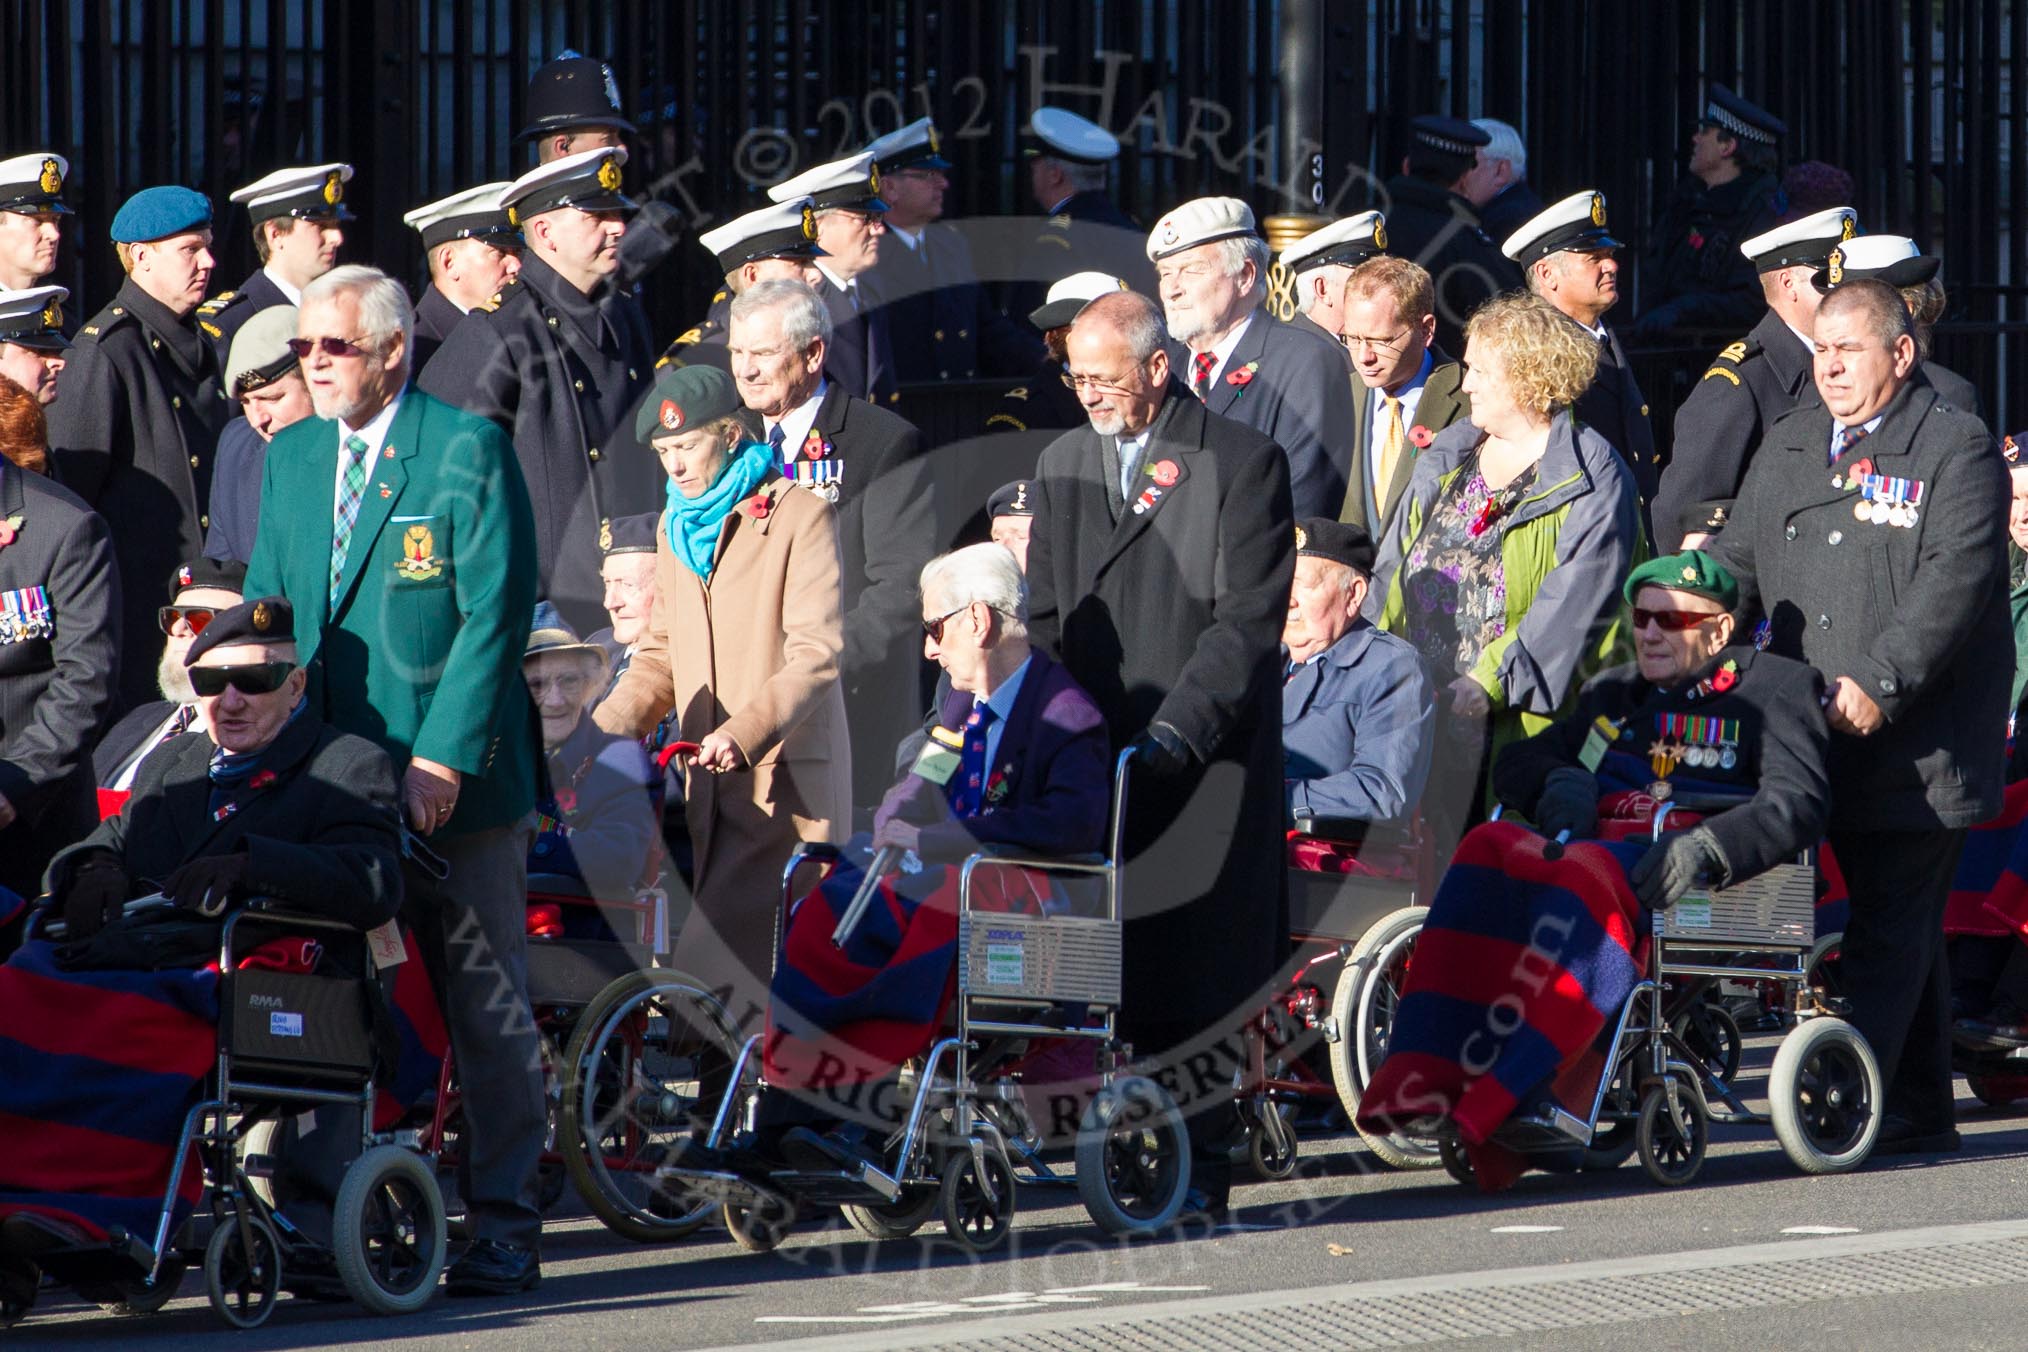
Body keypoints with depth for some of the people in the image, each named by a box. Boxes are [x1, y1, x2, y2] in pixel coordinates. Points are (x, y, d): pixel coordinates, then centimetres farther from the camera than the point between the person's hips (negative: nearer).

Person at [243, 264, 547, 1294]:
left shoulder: (467, 448, -6)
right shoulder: (291, 458, 13)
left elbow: (496, 611, -11)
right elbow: (267, 609, 17)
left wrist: (443, 756, -16)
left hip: (457, 781, -5)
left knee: (486, 1011, -1)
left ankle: (503, 1226, 4)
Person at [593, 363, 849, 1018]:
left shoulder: (800, 516, -6)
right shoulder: (677, 528, 17)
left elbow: (817, 654, -14)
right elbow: (663, 650, 23)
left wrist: (744, 735, -26)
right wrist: (614, 720, 4)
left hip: (787, 777, -7)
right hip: (712, 782, 7)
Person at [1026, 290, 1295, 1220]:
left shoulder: (1241, 462, -3)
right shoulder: (1062, 465, 16)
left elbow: (1246, 621, -9)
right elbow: (1045, 614, 17)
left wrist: (1172, 734, -16)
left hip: (1202, 761, -5)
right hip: (1092, 753, 5)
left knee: (1196, 968, -5)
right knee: (1111, 966, -1)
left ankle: (1197, 1163, 0)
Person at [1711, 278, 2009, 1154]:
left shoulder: (1956, 451, -5)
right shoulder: (1787, 448, 16)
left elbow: (1953, 584, -15)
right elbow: (1737, 565, 17)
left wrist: (1879, 682, -23)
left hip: (1921, 745, -6)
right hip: (1821, 746, 6)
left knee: (1894, 926, -8)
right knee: (1899, 925, 13)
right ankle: (1919, 1112, 19)